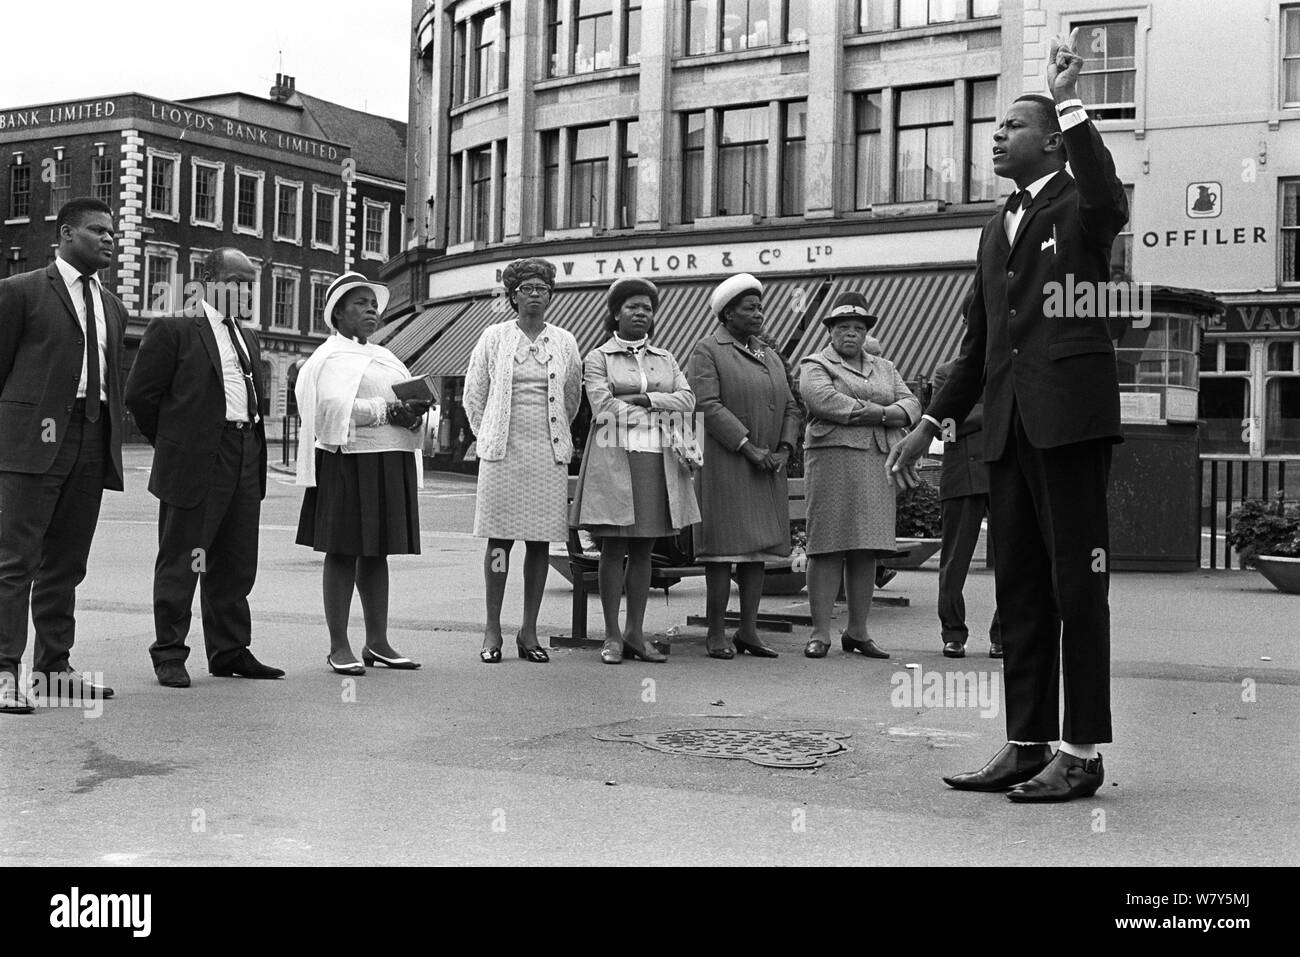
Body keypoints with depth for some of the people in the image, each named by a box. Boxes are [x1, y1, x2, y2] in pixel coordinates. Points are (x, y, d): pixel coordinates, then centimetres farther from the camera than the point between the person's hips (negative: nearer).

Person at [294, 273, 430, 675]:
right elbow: (334, 406, -18)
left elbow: (406, 401, 19)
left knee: (377, 553, 9)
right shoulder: (330, 357, -3)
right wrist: (387, 412, -19)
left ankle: (377, 642, 14)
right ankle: (339, 646, -1)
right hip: (348, 462, -7)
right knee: (343, 552, -4)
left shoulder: (383, 356, 22)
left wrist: (413, 413, -3)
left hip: (391, 463, 7)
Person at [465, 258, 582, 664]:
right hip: (503, 452, -2)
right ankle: (492, 631, 5)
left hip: (549, 454, 2)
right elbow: (473, 395, 10)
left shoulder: (565, 342, 9)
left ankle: (529, 631, 9)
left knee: (540, 540, 2)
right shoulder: (493, 337, 5)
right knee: (499, 539, -2)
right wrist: (489, 438, 10)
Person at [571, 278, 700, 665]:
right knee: (614, 548, -4)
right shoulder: (598, 357, 5)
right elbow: (603, 408, -9)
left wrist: (641, 398, -9)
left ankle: (635, 633, 9)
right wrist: (660, 408, -5)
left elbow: (687, 400, 3)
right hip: (615, 457, -4)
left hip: (658, 459, 4)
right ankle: (612, 636, 1)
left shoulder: (665, 358, 17)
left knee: (643, 550, 5)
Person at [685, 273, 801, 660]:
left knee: (757, 549, 7)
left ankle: (749, 630, 13)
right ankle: (716, 634, 0)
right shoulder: (707, 351, -3)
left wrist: (784, 450, 0)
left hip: (767, 469, 7)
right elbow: (709, 406, -13)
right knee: (724, 548, -6)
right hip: (725, 465, -7)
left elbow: (791, 407, 17)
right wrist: (749, 448, -17)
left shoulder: (771, 356, 19)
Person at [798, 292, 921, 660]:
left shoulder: (885, 368, 23)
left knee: (867, 550, 4)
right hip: (832, 460, -5)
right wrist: (878, 412, -8)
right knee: (828, 547, -8)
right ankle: (820, 633, -5)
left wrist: (871, 413, -9)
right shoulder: (815, 366, 6)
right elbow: (826, 402, -13)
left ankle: (857, 632, 10)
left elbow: (911, 405, 9)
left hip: (878, 463, 5)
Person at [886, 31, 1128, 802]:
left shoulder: (1082, 208, 2)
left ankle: (1083, 753, 2)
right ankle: (1027, 745, 16)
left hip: (1070, 415, -7)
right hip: (1009, 423, 8)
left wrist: (1070, 102, -25)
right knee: (1019, 589, 9)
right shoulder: (998, 230, 22)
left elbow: (1108, 196, -26)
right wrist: (933, 423, 20)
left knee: (1076, 586, -4)